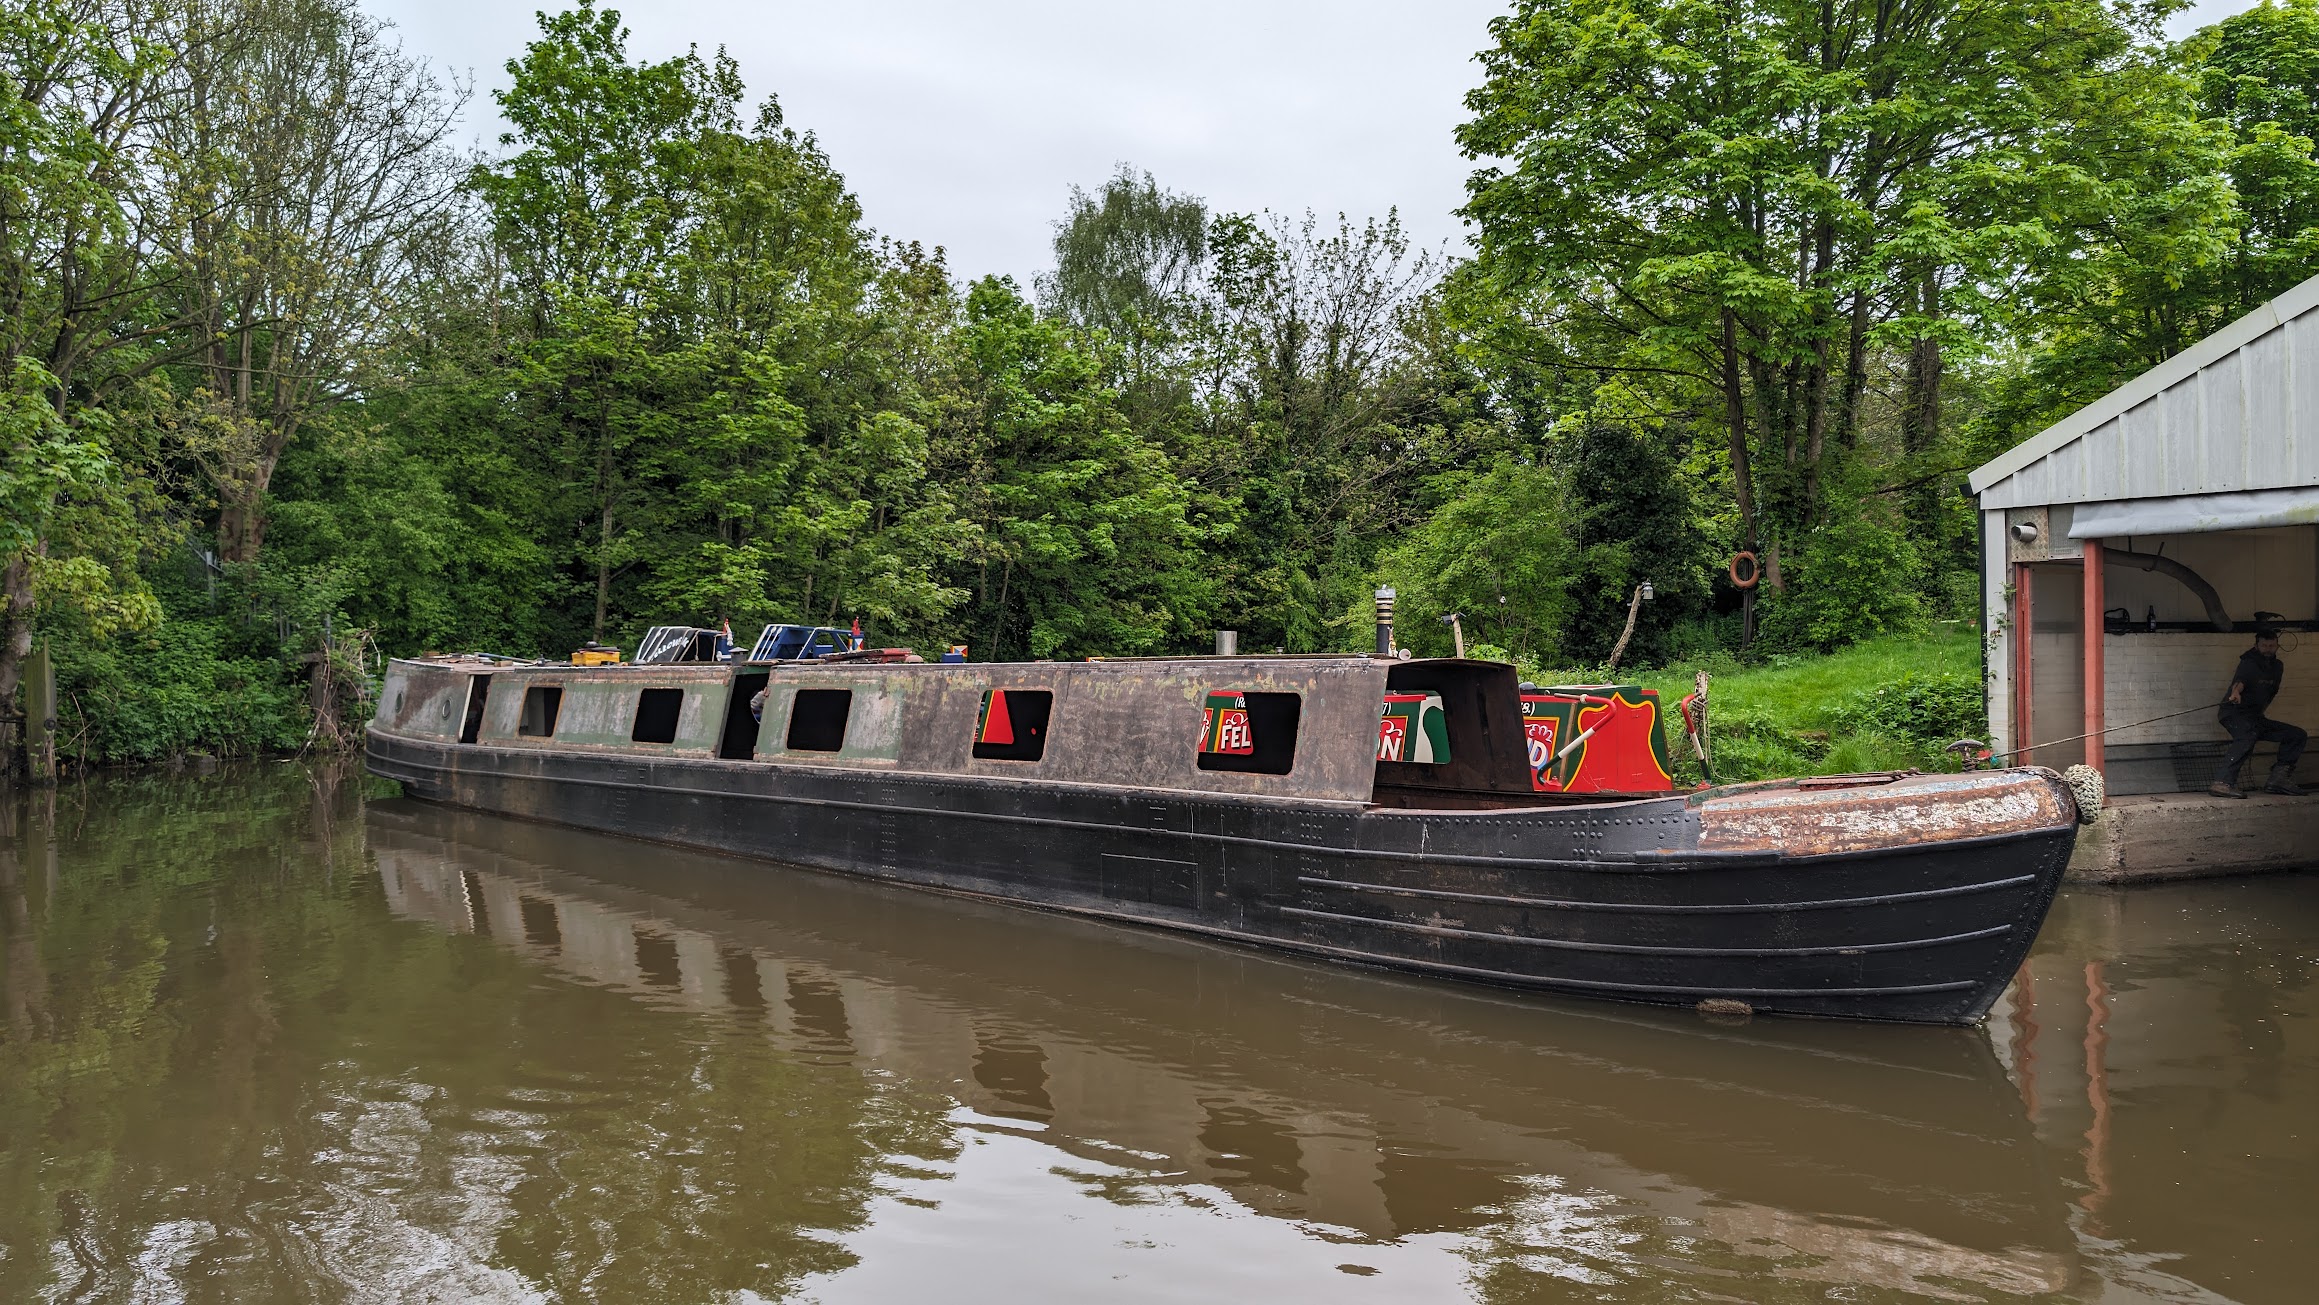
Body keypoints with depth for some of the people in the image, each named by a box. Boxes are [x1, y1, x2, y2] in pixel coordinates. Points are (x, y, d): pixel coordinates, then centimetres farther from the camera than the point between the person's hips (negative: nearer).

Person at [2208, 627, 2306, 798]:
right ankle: (2222, 782, -49)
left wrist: (2260, 713, 14)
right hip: (2235, 713, -9)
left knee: (2297, 735, 6)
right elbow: (2240, 680, -34)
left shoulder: (2277, 667, 14)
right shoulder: (2249, 663, -12)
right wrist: (2236, 692, -56)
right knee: (2247, 736, -38)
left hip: (2255, 716, 9)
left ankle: (2279, 779, 2)